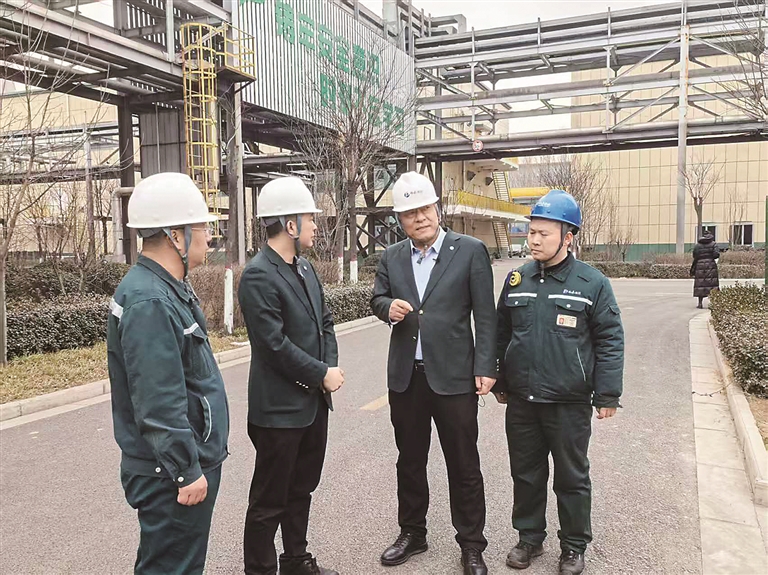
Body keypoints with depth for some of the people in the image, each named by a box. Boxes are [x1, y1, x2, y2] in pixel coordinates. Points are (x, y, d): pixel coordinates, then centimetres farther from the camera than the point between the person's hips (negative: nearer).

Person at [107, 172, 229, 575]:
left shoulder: (169, 288, 9)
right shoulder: (148, 303, -25)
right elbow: (159, 405, -27)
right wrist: (187, 471, -20)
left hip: (193, 459, 10)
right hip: (172, 476, -10)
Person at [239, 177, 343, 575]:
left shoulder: (305, 268, 9)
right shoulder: (258, 276, -18)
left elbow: (324, 322, 13)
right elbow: (275, 344, -23)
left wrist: (331, 366, -3)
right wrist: (322, 375, -15)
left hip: (314, 401, 9)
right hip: (280, 408, -9)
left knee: (302, 489, 22)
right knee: (269, 499, 7)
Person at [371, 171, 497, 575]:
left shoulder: (471, 251, -5)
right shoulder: (391, 257, 7)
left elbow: (485, 315, -6)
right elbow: (377, 298, 15)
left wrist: (485, 369, -10)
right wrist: (388, 307, -10)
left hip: (454, 375, -4)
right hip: (405, 376, 4)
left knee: (463, 466, 7)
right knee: (409, 461, 17)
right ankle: (412, 534, 36)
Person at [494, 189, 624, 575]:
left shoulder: (592, 283, -7)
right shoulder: (517, 279, 4)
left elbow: (610, 340, -5)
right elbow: (501, 334, 12)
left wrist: (607, 395, -7)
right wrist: (499, 382, 14)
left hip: (569, 403, -3)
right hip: (521, 400, 4)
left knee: (572, 478, 11)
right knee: (526, 474, 15)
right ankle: (529, 537, 34)